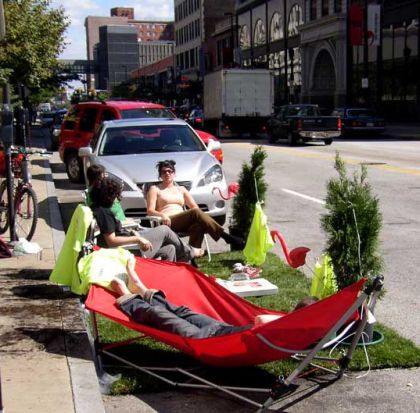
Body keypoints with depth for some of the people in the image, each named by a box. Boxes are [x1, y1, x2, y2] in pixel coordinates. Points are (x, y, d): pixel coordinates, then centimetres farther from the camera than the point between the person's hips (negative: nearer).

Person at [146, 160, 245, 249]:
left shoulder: (181, 189, 27)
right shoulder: (155, 189, 16)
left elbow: (194, 206, 18)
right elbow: (150, 210, 3)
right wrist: (162, 215, -20)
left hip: (183, 223, 4)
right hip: (168, 223, -4)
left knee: (198, 226, -35)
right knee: (195, 212, -32)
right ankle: (226, 236, -38)